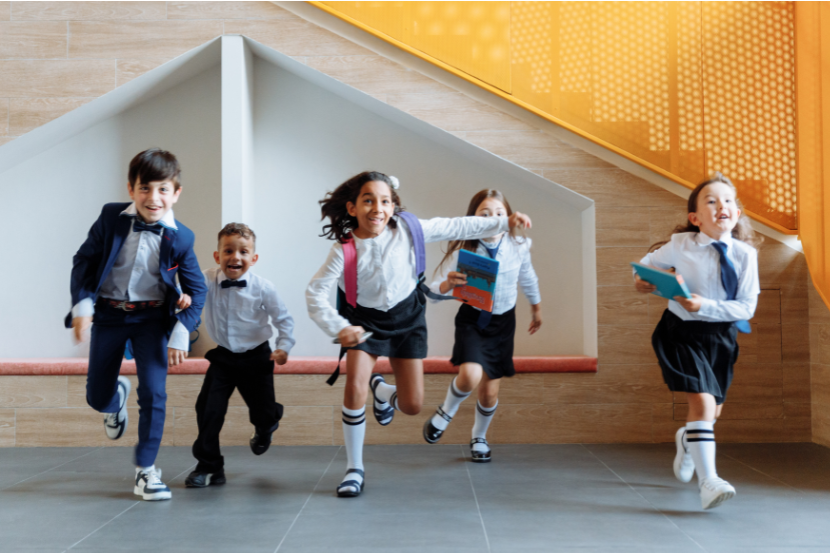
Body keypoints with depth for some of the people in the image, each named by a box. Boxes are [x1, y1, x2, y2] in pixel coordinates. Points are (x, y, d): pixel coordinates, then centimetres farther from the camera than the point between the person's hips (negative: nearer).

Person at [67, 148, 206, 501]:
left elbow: (196, 289, -3)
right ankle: (117, 398, 48)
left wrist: (181, 333, -13)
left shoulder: (179, 238, -10)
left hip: (151, 318, -1)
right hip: (108, 315, 1)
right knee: (97, 398, 8)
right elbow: (84, 261, -2)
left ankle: (146, 470, 4)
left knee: (154, 392, -12)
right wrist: (82, 305, -13)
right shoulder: (111, 218, -9)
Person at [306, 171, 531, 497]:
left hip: (406, 317, 2)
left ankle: (383, 391, 39)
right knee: (355, 387, -20)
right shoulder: (344, 250, -22)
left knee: (412, 406, -1)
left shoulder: (407, 229, -18)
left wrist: (504, 223, -4)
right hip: (365, 320, -1)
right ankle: (354, 469, 0)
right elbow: (315, 292, -21)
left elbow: (456, 228, -8)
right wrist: (338, 328, -33)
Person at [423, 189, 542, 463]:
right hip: (472, 319, -3)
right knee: (470, 375, -27)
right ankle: (446, 411, 8)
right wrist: (448, 284, -41)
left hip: (503, 321, 3)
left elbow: (527, 278, 11)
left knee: (490, 391, 9)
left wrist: (536, 308, 25)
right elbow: (434, 291, -18)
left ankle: (479, 437, 39)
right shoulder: (463, 251, -19)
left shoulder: (518, 247, -11)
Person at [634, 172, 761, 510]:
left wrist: (704, 306, -23)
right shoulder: (681, 246, -13)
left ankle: (687, 439, 53)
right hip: (682, 332, -3)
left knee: (714, 408, 18)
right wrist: (644, 281, -13)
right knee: (702, 400, -19)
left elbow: (747, 307, -12)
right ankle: (708, 481, -15)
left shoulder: (745, 253, -11)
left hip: (721, 334, 3)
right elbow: (649, 262, 8)